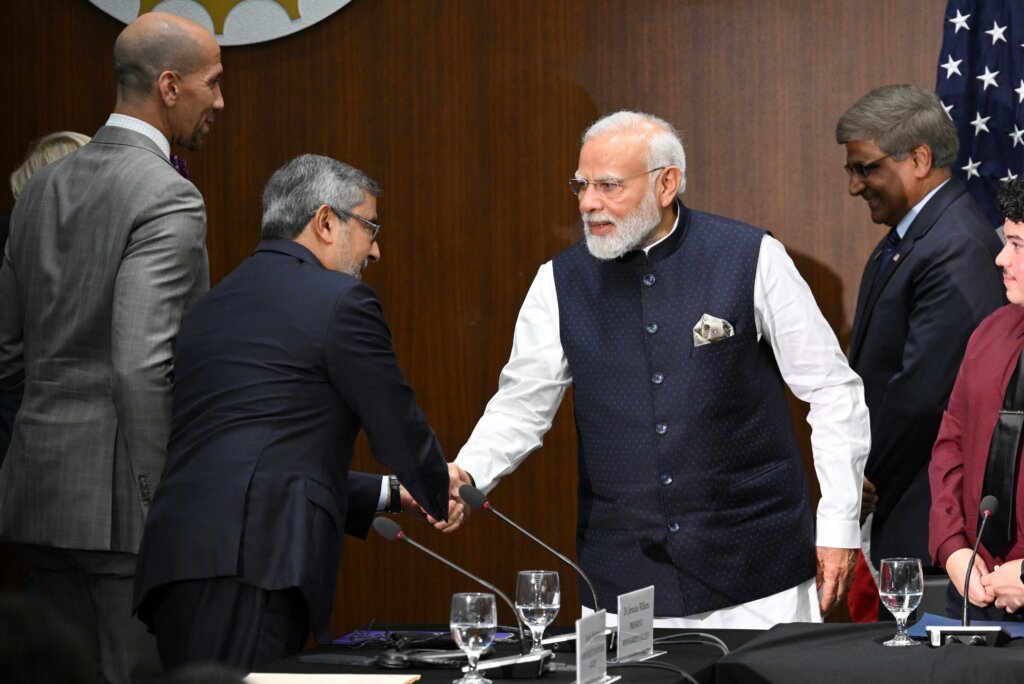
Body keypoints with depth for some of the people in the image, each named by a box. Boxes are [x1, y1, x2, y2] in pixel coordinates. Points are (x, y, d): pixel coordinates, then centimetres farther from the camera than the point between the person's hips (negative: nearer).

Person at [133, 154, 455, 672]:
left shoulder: (212, 305, 26)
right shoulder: (340, 301, 1)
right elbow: (401, 433, 6)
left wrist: (382, 495, 37)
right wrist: (442, 498, 28)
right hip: (254, 563, -8)